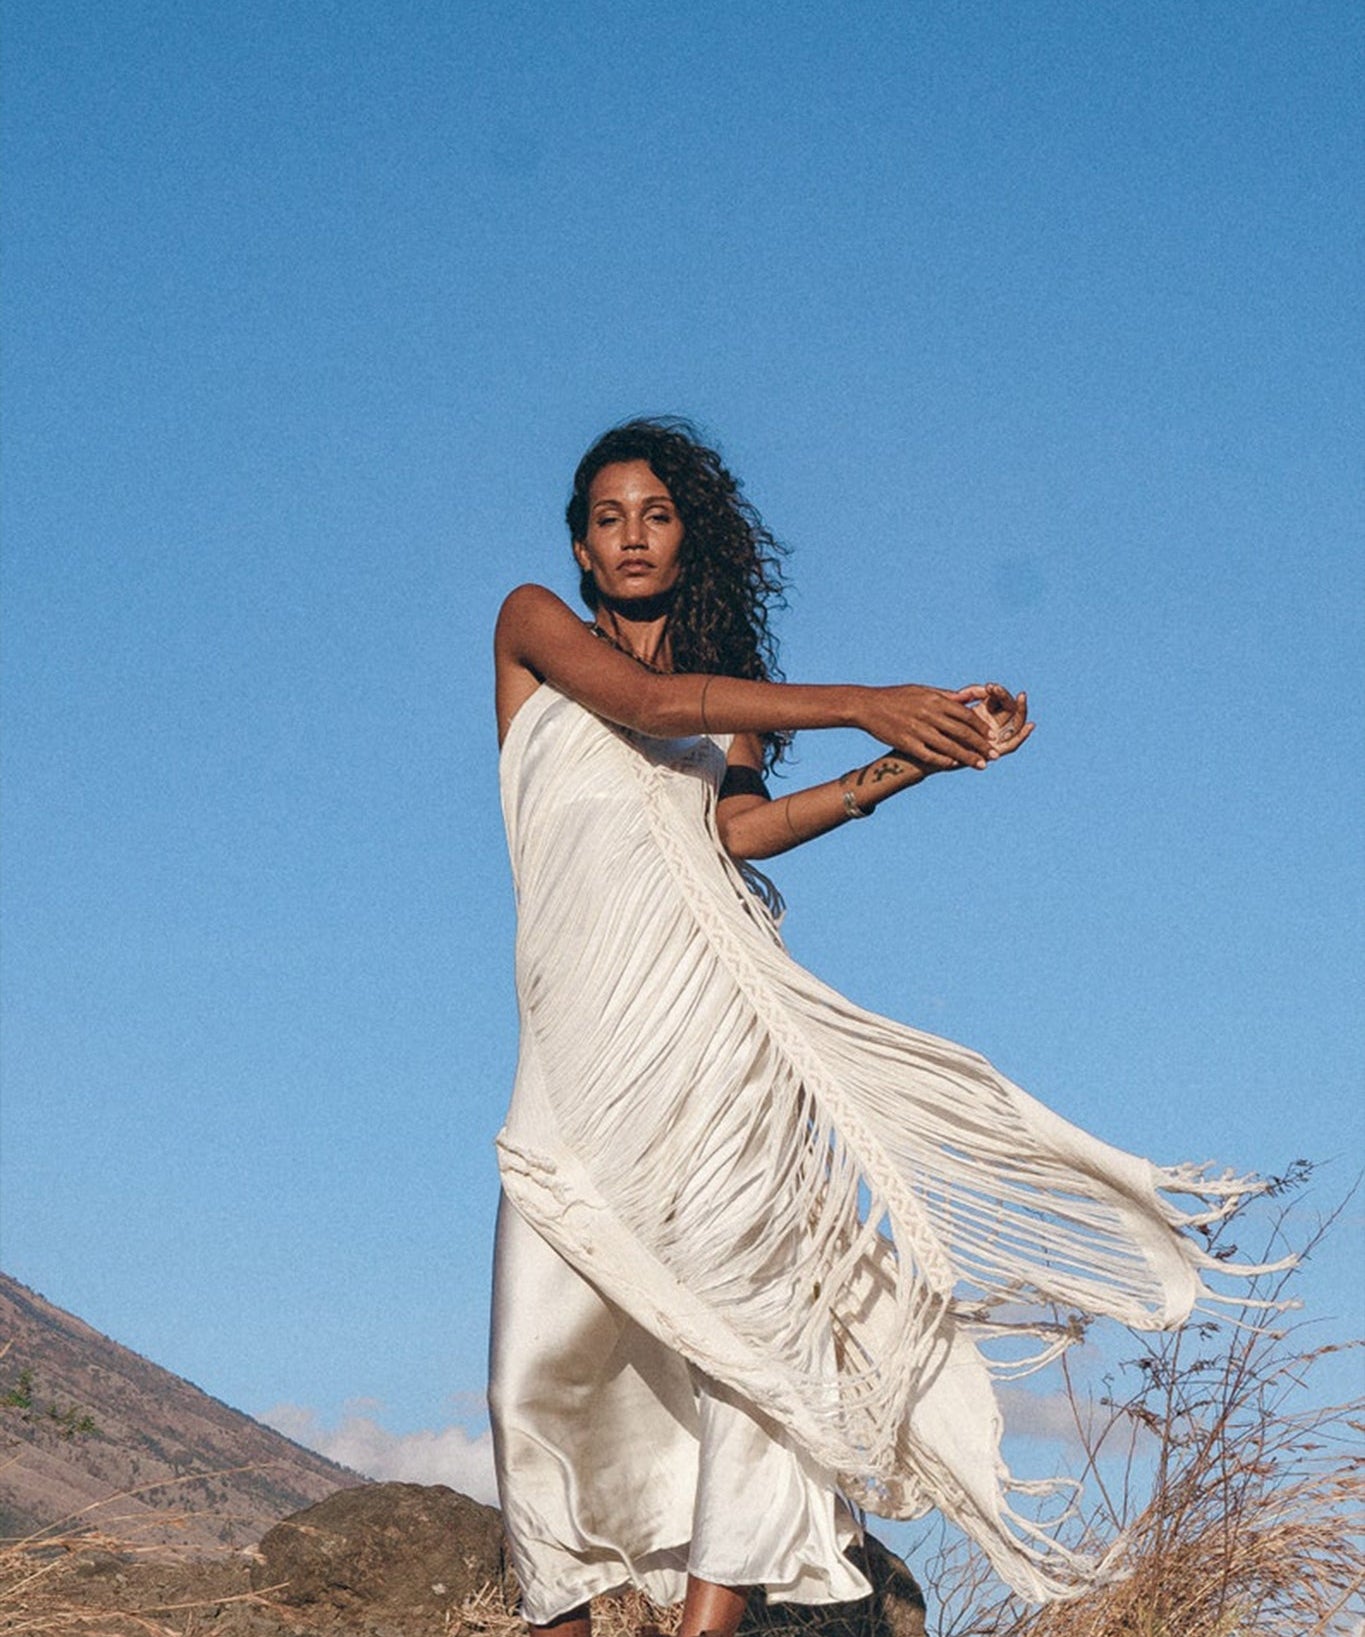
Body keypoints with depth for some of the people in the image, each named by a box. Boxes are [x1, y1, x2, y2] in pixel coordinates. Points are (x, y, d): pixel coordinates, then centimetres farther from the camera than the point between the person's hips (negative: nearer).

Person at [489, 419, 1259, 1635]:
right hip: (584, 1032, -2)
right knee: (541, 1362, -7)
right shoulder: (535, 626, 16)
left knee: (743, 1310, -13)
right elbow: (640, 701, -5)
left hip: (708, 1005, 2)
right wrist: (856, 705, -10)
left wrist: (910, 762, -6)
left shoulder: (726, 689, 23)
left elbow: (733, 825, 3)